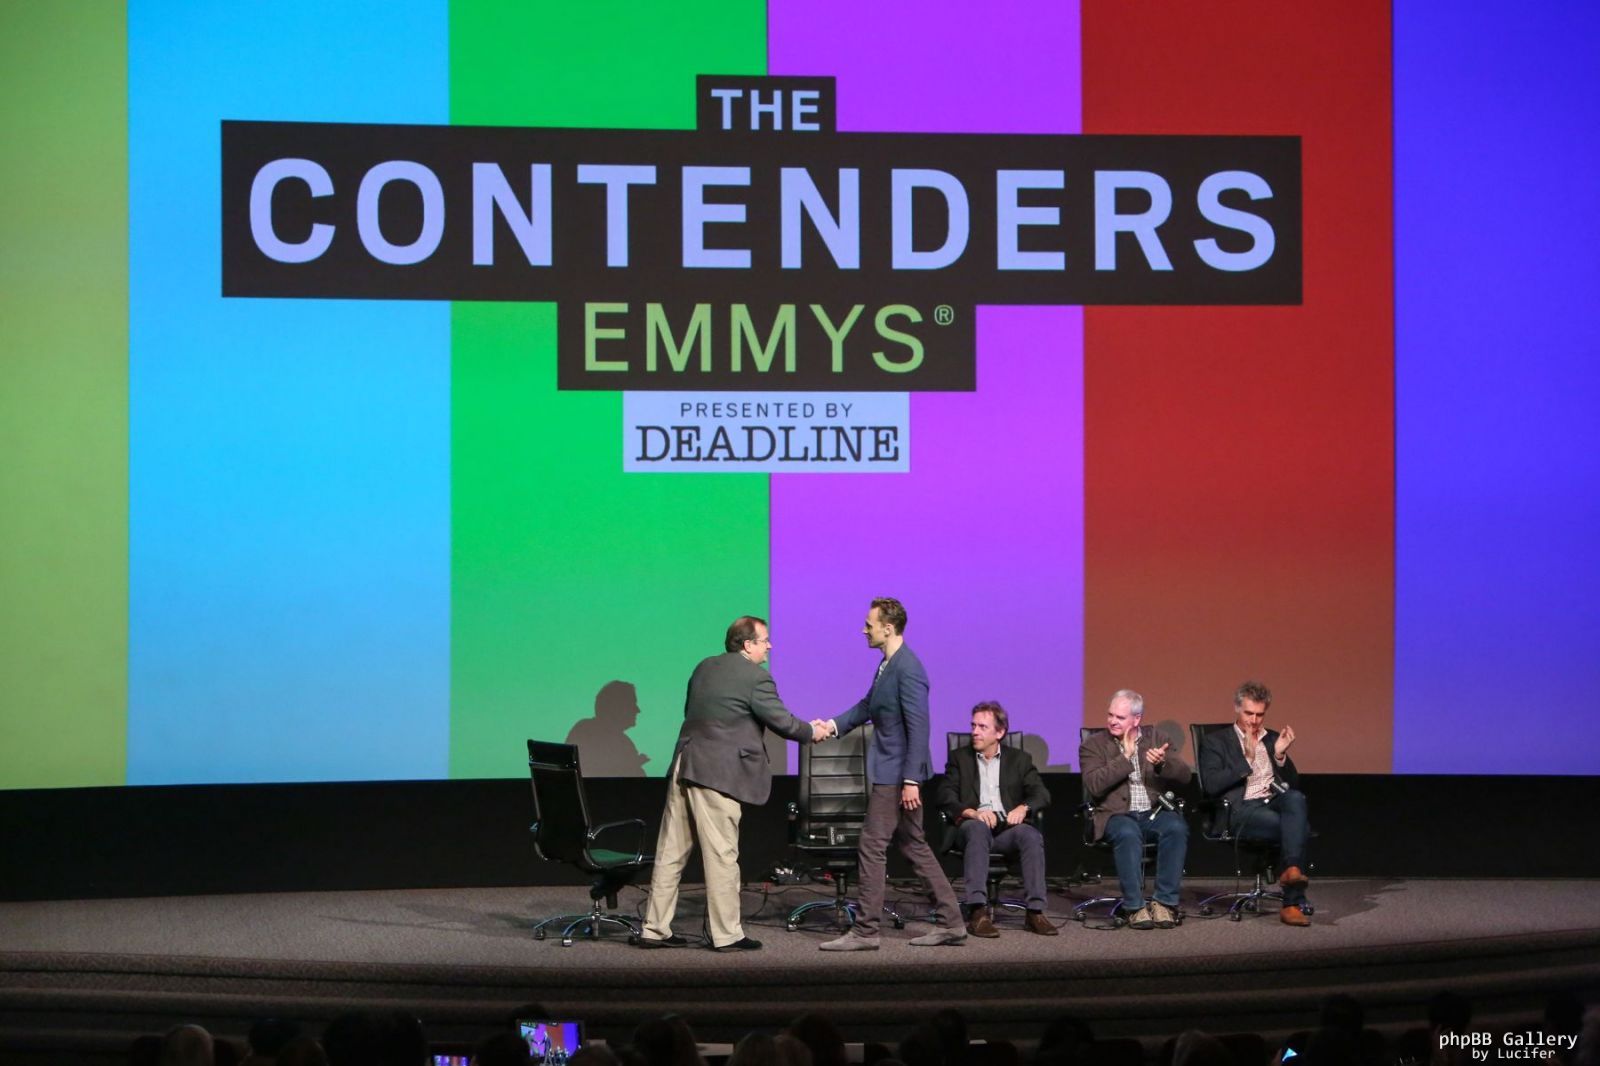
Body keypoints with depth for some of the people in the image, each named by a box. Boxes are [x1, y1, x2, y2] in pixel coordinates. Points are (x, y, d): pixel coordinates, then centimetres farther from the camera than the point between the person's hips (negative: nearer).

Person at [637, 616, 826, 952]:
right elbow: (782, 721, -5)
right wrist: (812, 732, 12)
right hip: (717, 773, -8)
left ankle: (655, 929, 13)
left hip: (684, 767, 8)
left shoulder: (704, 668, 14)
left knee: (671, 852, 10)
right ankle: (727, 935, 3)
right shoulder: (755, 677, -9)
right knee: (721, 855, -2)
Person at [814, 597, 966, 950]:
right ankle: (950, 923, 18)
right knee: (914, 845, 14)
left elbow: (919, 727, -22)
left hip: (896, 775, -10)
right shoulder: (888, 664, 11)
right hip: (890, 771, 10)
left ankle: (865, 931, 0)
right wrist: (835, 725, 7)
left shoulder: (908, 669, -19)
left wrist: (911, 781, -24)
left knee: (872, 845, -6)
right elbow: (868, 706, 22)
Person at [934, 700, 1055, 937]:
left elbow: (1042, 794, 8)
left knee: (1031, 835, -32)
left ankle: (1035, 911, -34)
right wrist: (972, 813, -18)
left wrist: (1023, 808, -16)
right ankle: (977, 912, -46)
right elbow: (945, 797, 2)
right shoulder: (959, 758, 16)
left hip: (1008, 827, 1)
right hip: (974, 826, -1)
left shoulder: (1019, 759, 19)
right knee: (977, 828, -37)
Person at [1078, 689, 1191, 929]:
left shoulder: (1155, 737, 14)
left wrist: (1163, 763, -16)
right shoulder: (1093, 745, 7)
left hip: (1155, 812, 2)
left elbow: (1185, 776, 5)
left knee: (1177, 828, -31)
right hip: (1117, 815, -2)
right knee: (1127, 833, -37)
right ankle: (1135, 907, -28)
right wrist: (1125, 757, -9)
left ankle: (1165, 902, -24)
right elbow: (1094, 786, -10)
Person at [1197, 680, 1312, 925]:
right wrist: (1246, 759, -8)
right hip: (1242, 811, -4)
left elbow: (1294, 784, 18)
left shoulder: (1273, 739, 25)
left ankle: (1292, 869, -47)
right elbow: (1212, 785, -5)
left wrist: (1280, 755, 0)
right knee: (1299, 828, -33)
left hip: (1277, 803, 4)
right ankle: (1294, 901, -33)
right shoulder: (1216, 742, 12)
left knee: (1296, 798, -36)